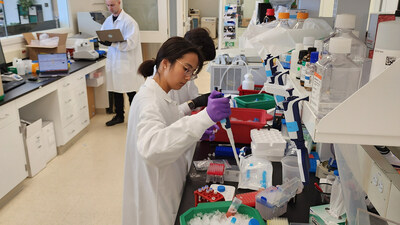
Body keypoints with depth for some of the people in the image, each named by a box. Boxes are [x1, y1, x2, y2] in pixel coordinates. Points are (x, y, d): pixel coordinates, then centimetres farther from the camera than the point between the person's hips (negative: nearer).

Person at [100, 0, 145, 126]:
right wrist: (103, 40, -7)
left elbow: (131, 43, -18)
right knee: (116, 90, 13)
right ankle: (119, 116, 26)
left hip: (127, 62, -6)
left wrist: (112, 44, -28)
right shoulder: (108, 20, 10)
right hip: (113, 60, 6)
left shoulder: (129, 21, -11)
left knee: (130, 92, 2)